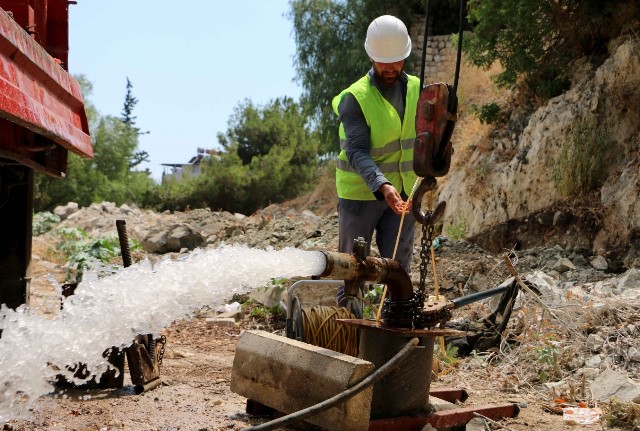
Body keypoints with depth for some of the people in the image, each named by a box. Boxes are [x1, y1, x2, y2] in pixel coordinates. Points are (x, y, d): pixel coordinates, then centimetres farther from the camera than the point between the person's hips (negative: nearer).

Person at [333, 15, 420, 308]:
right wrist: (382, 186, -37)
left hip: (403, 194, 4)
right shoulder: (354, 98, -12)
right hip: (360, 193, -4)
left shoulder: (416, 89, 4)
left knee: (399, 267, 6)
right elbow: (357, 151, -22)